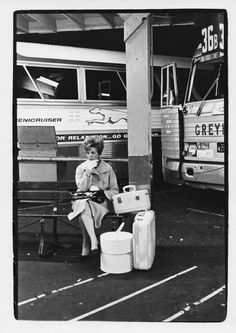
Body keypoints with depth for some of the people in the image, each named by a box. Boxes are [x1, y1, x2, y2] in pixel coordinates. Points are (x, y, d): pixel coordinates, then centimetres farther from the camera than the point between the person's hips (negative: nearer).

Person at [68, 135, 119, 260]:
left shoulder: (107, 168, 7)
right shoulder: (80, 168, 10)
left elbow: (115, 190, 8)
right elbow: (81, 188, -4)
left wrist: (102, 192, -11)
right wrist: (88, 172, -13)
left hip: (101, 201, -1)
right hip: (83, 200, 1)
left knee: (84, 214, -34)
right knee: (85, 208, -37)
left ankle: (86, 248, -28)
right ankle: (94, 242, -42)